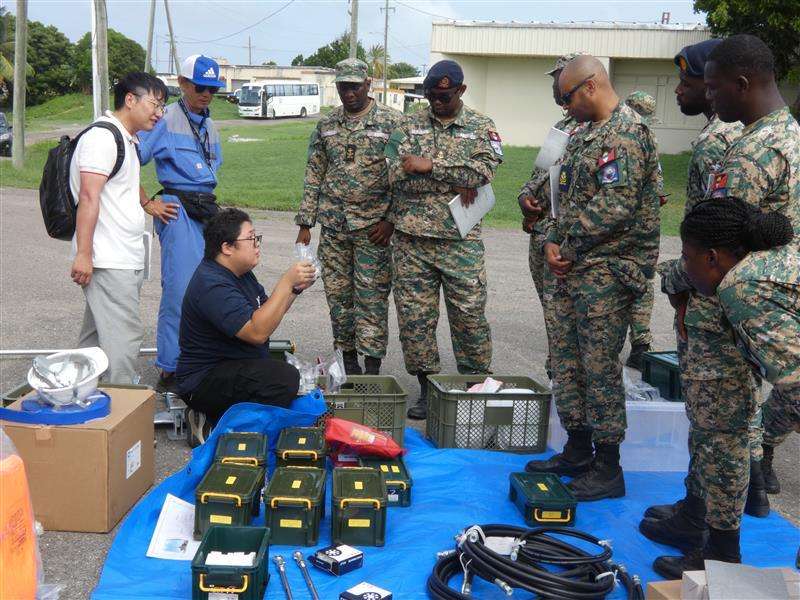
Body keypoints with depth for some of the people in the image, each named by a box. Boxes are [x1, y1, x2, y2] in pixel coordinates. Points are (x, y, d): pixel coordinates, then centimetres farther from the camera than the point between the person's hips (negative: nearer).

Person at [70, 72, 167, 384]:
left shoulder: (126, 139, 19)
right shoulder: (102, 137, -12)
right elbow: (88, 198, -20)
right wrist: (83, 254, -24)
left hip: (125, 260, 10)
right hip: (108, 262, -10)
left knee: (96, 334, 14)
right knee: (124, 334, -11)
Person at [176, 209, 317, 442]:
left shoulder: (239, 272, 9)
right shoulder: (212, 286, -23)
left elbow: (267, 312, 17)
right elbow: (257, 331, -32)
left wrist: (295, 289, 0)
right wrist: (286, 282, -28)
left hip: (237, 367, 11)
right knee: (284, 378, -28)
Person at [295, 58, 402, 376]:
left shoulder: (393, 122, -3)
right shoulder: (326, 125, 9)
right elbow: (314, 176, 11)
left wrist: (391, 220, -11)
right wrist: (305, 224, 6)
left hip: (373, 227, -4)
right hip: (333, 225, 4)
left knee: (372, 298, -2)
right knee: (338, 293, 9)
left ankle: (372, 367, 5)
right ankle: (348, 358, 22)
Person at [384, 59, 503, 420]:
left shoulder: (482, 128, 5)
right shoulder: (409, 127, 8)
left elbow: (484, 170, -13)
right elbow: (397, 176, -6)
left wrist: (431, 166, -15)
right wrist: (457, 181, -12)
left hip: (460, 241, -2)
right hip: (411, 238, 2)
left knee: (469, 316, 2)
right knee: (414, 317, 5)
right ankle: (426, 388, 19)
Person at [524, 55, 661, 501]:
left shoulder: (627, 133, -13)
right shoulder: (585, 135, 18)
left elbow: (615, 206, -22)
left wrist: (569, 245, -12)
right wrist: (553, 242, 6)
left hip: (605, 272, -10)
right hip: (569, 270, 10)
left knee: (600, 368, -3)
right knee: (568, 362, 14)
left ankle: (608, 469, 9)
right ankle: (577, 452, 27)